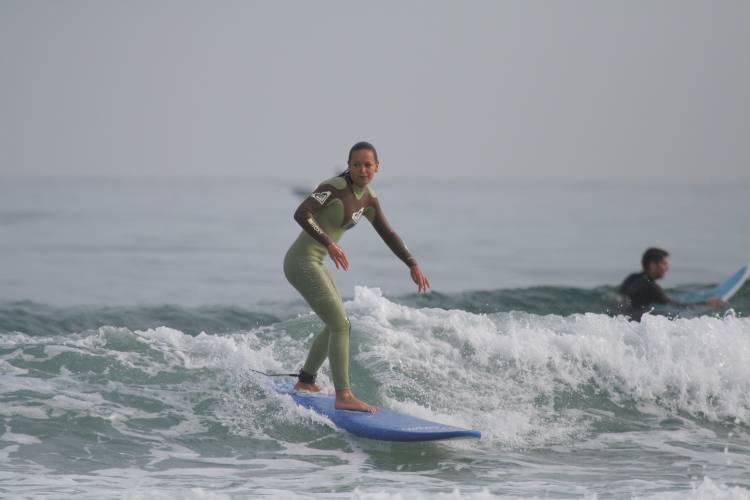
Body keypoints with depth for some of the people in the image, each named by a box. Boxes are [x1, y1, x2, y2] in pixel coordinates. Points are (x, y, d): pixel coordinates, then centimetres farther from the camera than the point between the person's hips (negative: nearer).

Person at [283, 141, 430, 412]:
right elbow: (301, 214, -28)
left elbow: (388, 234, 18)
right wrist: (329, 244, -36)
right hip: (302, 260, -10)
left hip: (315, 263, 10)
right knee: (341, 326, -15)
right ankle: (343, 396, -18)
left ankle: (305, 381, 37)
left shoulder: (368, 199, 9)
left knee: (336, 326, 23)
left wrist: (413, 265, 12)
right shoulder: (335, 187, -17)